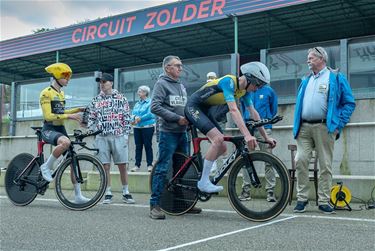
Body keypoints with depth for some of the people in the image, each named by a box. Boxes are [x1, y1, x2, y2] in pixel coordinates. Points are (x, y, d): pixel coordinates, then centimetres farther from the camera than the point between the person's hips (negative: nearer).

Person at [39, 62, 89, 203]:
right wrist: (69, 116, -26)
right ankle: (46, 167, -16)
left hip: (60, 129, 8)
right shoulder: (46, 93, -10)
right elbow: (49, 116, -20)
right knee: (66, 142, -39)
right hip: (49, 129, -8)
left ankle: (78, 195, 3)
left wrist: (77, 110, 16)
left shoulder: (61, 93, 16)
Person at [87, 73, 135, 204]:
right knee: (105, 166, 3)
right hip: (102, 137, 2)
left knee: (122, 165, 1)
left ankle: (126, 193, 11)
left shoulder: (121, 98, 4)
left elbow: (127, 117, 2)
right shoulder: (95, 101, 12)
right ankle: (108, 193, 11)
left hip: (118, 136, -2)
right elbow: (91, 119, 15)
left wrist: (126, 134, -4)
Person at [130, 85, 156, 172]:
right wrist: (134, 118, -8)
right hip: (137, 127, 6)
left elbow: (151, 114, -14)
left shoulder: (150, 102, -3)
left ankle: (149, 165, 4)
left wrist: (140, 118, -16)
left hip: (147, 127, -6)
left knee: (148, 146, -3)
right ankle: (137, 165, 9)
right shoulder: (137, 104, 17)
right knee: (138, 146, 6)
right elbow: (133, 113, 14)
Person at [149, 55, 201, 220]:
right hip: (168, 132, -7)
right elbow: (155, 107, -15)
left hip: (182, 132, 8)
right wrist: (177, 118, -18)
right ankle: (155, 205, -4)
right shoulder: (161, 84, -5)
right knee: (163, 168, -8)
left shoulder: (181, 86, 17)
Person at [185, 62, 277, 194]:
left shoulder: (245, 90, 1)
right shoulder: (229, 81, -26)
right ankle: (203, 182, -17)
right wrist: (247, 135, -45)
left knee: (222, 148, 2)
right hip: (193, 107, -9)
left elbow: (253, 113, 5)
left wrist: (266, 137, 3)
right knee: (218, 139, -24)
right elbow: (233, 110, -36)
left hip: (204, 110, 9)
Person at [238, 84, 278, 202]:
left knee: (268, 161, -2)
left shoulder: (268, 90, 4)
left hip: (264, 129, -2)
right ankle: (246, 190, 10)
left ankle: (270, 191, 3)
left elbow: (273, 110, 15)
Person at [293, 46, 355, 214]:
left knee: (325, 165, -1)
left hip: (324, 128, -4)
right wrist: (296, 125, 12)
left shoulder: (336, 78, 5)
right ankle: (301, 199, 3)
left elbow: (349, 103, 2)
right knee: (300, 161, -6)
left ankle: (324, 202, 6)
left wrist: (338, 125, -6)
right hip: (304, 128, 4)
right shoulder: (306, 81, 21)